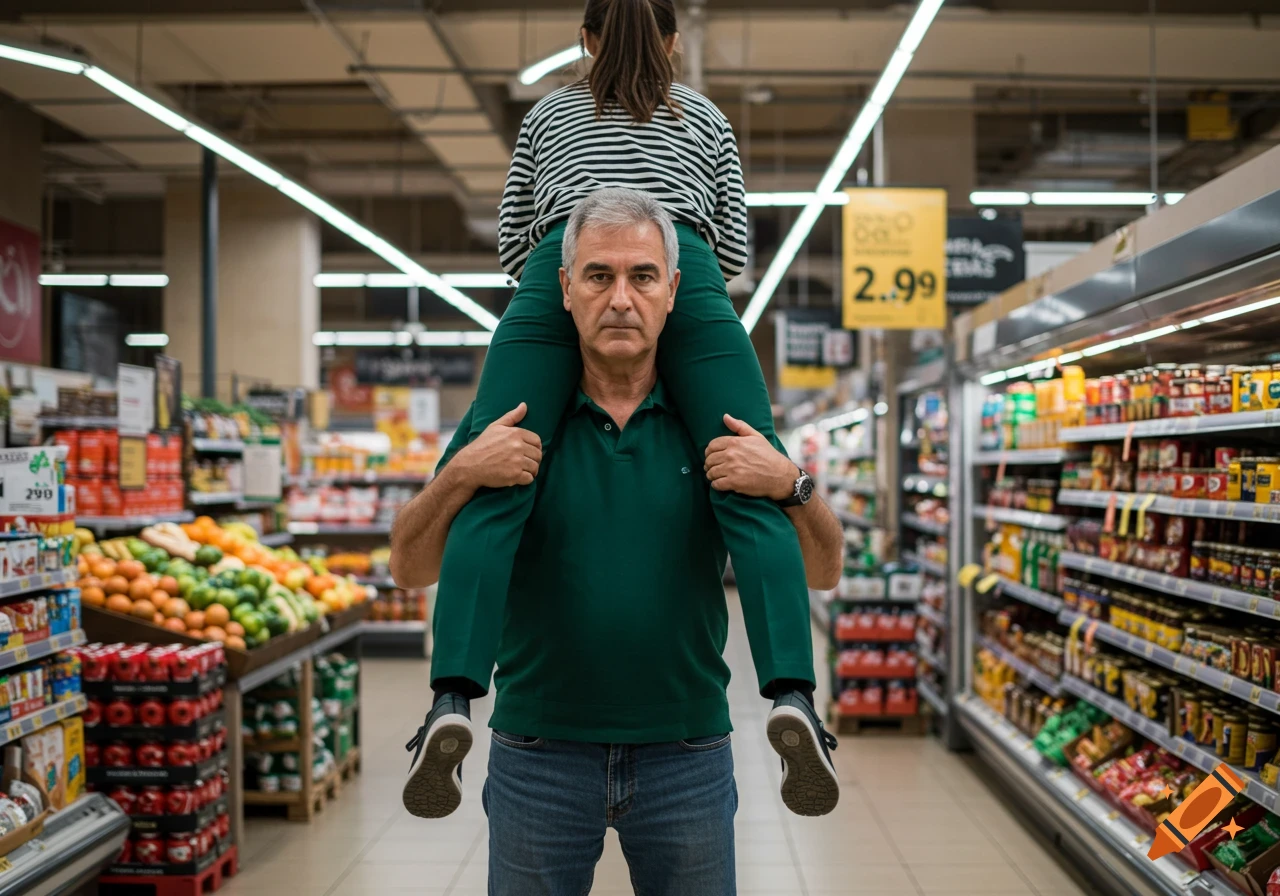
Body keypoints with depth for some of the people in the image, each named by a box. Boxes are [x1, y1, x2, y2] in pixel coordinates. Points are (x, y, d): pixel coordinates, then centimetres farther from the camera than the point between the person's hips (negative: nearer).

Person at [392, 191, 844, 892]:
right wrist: (460, 475, -18)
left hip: (688, 757, 1)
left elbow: (825, 571, 0)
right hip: (537, 752, 0)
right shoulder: (510, 421, -1)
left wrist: (791, 484, -18)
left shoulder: (716, 420, 1)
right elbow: (409, 568, -2)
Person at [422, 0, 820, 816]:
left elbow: (513, 243, 29)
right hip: (686, 278, 0)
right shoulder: (707, 117, 31)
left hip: (561, 273, 0)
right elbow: (733, 247, 24)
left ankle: (454, 694, -28)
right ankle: (791, 692, -26)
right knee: (753, 488, -8)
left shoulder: (549, 114, 32)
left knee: (494, 485, -11)